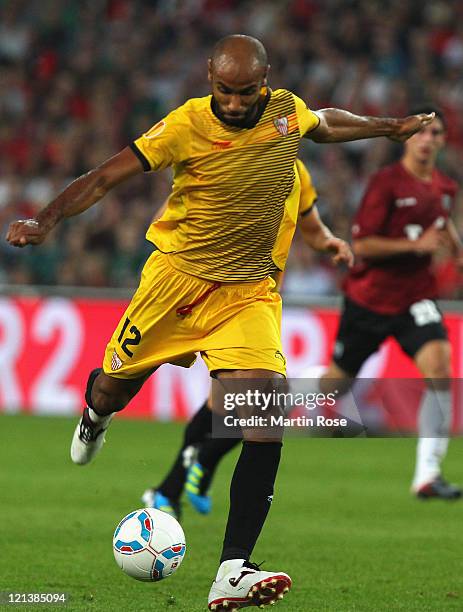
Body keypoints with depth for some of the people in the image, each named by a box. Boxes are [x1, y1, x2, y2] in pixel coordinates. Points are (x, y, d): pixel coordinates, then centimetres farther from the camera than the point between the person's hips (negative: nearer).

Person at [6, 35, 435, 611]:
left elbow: (325, 124, 22)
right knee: (115, 388, 15)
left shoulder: (288, 110, -3)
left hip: (249, 292, 2)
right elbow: (104, 177, -16)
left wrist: (391, 127, 30)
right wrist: (45, 219, -30)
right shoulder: (185, 126, -16)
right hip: (176, 277, -1)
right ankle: (95, 410, 58)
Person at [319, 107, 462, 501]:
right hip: (370, 297, -4)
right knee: (336, 384, 7)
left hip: (415, 297, 4)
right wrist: (416, 245, -24)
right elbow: (361, 244, -18)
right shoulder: (386, 183, -14)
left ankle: (428, 475, -24)